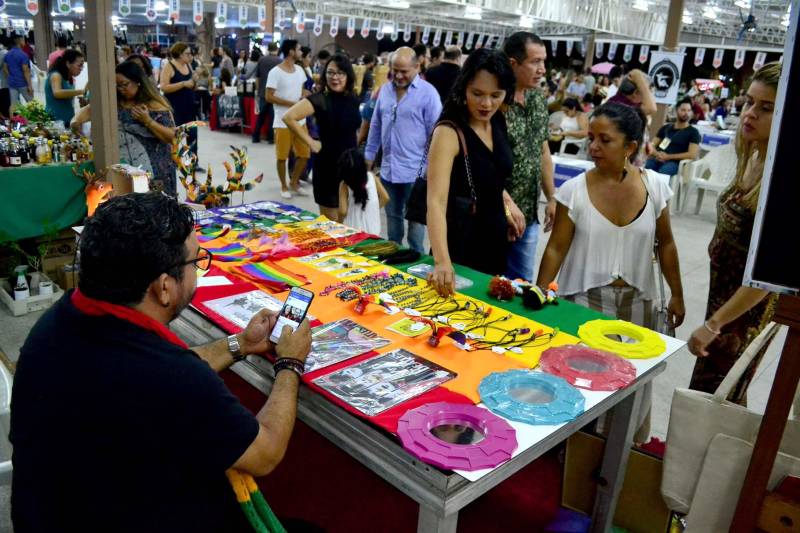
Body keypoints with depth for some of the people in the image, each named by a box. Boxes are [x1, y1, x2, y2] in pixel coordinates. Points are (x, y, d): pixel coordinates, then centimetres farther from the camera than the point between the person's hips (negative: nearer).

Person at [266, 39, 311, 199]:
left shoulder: (300, 70, 9)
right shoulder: (275, 72, -12)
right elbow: (269, 97, -14)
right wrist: (292, 103, -19)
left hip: (300, 121, 7)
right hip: (283, 122, -6)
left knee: (304, 154, 9)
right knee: (282, 156, 3)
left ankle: (294, 182, 27)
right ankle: (284, 186, 19)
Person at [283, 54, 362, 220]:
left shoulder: (353, 100, 5)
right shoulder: (320, 99, -14)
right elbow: (289, 117, -24)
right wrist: (310, 142, -19)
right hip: (329, 165, -6)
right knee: (331, 221, 3)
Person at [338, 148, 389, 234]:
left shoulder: (344, 184, -14)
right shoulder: (372, 177, -7)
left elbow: (343, 211, -17)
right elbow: (385, 198, -2)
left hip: (353, 230, -3)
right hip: (372, 229, 3)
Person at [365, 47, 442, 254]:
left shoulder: (428, 93, -9)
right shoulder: (385, 90, 8)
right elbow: (375, 127, 17)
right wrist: (369, 158, 17)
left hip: (415, 171, -6)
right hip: (388, 169, 6)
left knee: (415, 220, 3)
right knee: (392, 219, 17)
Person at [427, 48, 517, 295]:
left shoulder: (498, 123, -1)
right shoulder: (449, 132, -23)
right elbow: (436, 201, -34)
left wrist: (508, 203, 3)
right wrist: (442, 261, -46)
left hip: (495, 234, 7)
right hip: (461, 238, -7)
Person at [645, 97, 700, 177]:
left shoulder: (693, 132, 11)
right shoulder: (665, 127, 24)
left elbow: (692, 155, -2)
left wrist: (668, 156, -9)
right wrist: (656, 154, -7)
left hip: (674, 163, -3)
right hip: (657, 159, 3)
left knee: (662, 172, -40)